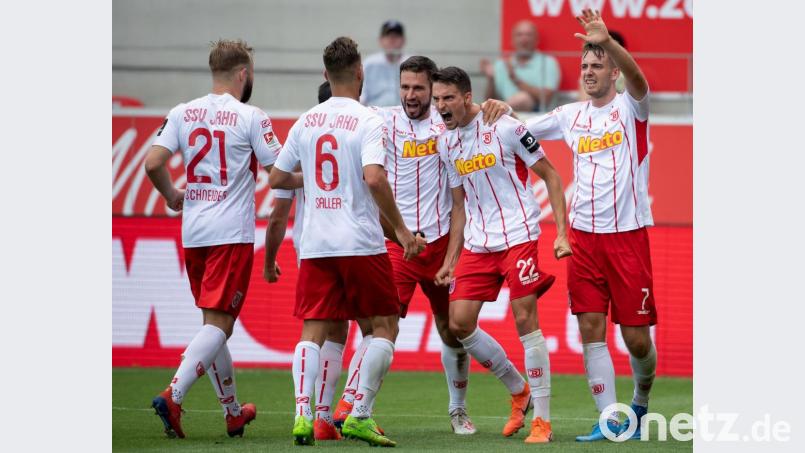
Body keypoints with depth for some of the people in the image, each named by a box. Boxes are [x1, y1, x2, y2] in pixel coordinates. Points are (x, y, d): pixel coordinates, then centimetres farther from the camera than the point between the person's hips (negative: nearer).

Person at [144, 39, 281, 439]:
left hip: (193, 233, 5)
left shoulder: (182, 113, 6)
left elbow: (153, 163, -1)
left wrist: (171, 195, 18)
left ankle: (233, 413, 24)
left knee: (215, 322, 15)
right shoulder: (251, 118, -6)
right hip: (232, 233, -5)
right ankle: (173, 395, -25)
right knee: (218, 324, -7)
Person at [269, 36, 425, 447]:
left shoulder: (306, 122, 8)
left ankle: (303, 414, -12)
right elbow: (374, 178, -21)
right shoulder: (366, 121, -8)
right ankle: (359, 416, -2)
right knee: (384, 327, 8)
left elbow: (276, 178, 13)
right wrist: (401, 229, -12)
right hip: (361, 243, -4)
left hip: (315, 245, 4)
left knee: (312, 332, 5)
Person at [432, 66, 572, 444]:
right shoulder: (446, 144, 8)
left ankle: (542, 419, -3)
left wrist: (561, 234, -11)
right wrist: (450, 261, 13)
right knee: (459, 323, -1)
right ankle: (519, 391, 19)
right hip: (477, 243, 6)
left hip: (518, 238, -6)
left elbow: (550, 175, -5)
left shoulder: (505, 128, -11)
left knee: (525, 320, -10)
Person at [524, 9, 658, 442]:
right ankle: (610, 419, -1)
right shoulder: (570, 115, 11)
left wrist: (608, 42, -42)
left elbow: (635, 77, -24)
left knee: (637, 337, -1)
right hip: (584, 238, 4)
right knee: (591, 330, -5)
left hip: (628, 235, -4)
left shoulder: (630, 108, -2)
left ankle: (641, 403, 24)